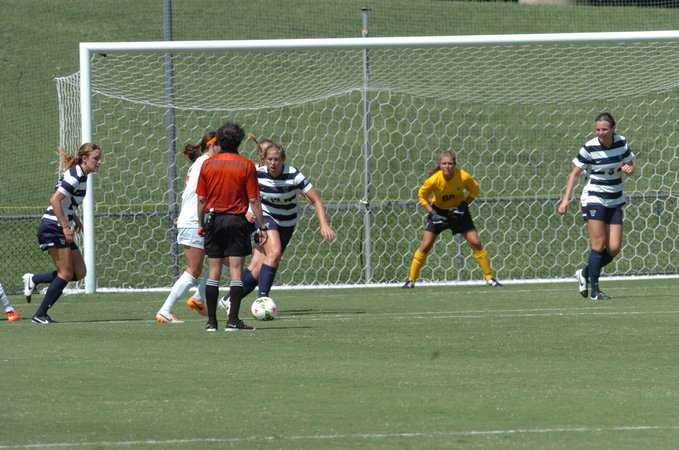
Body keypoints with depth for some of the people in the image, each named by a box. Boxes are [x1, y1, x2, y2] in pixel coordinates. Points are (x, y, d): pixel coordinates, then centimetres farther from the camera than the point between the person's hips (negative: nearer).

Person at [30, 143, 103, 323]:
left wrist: (74, 218, 14)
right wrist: (65, 227, -25)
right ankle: (40, 315, -4)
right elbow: (54, 200, -24)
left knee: (80, 273, 6)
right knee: (66, 274, -8)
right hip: (54, 228, -10)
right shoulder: (75, 176, -16)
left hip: (60, 229, 10)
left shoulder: (80, 175, 14)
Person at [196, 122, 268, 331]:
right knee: (236, 271, -2)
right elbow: (253, 200, -6)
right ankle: (233, 320, -7)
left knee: (213, 272, 7)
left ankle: (211, 320, 7)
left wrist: (201, 223, 15)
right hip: (236, 220, -2)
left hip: (213, 220, 2)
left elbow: (201, 199, 3)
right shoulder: (246, 166, -5)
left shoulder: (207, 164, 1)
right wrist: (262, 227, 0)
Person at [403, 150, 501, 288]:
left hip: (458, 211, 1)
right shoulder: (434, 180, -25)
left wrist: (464, 205, -18)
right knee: (426, 245, -6)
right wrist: (432, 213, -18)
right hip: (438, 211, -1)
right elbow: (422, 195, -8)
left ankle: (489, 277, 5)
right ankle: (411, 279, 5)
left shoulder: (464, 177, -24)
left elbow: (474, 190, -5)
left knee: (475, 243, -6)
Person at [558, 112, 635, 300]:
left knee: (614, 249, -2)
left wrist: (628, 169, -11)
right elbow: (575, 173, -4)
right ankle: (594, 290, -7)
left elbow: (630, 166, 14)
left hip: (615, 202, 4)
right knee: (599, 244, -14)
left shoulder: (622, 143, 0)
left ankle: (585, 274, 20)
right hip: (593, 199, -4)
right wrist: (566, 198, -13)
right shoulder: (589, 148, -11)